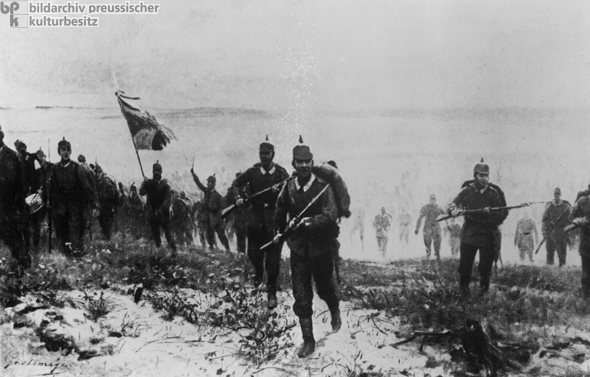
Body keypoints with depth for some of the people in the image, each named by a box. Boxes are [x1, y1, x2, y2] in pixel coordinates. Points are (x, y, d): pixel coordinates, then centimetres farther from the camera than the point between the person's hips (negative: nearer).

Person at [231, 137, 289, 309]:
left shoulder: (281, 173, -2)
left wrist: (279, 188, -25)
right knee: (253, 253, 7)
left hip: (274, 218, -2)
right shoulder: (253, 171, 4)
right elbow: (236, 183, 15)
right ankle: (258, 270, 43)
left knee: (273, 259, -1)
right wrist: (238, 197, -2)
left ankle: (271, 293, 11)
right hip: (255, 217, 2)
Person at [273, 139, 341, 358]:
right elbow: (280, 211, 13)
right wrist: (279, 231, 17)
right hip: (298, 250, 2)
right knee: (301, 298, 2)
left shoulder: (323, 187, -14)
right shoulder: (288, 188, -5)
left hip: (321, 249, -2)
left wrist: (309, 221, -37)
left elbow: (331, 215, -25)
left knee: (324, 289, 17)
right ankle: (308, 341, 13)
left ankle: (335, 311, 51)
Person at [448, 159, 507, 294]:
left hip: (488, 236, 0)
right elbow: (452, 205, -3)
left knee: (485, 269, 3)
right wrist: (454, 210, -26)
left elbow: (502, 215, -3)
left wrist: (489, 214, -22)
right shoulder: (467, 191, 1)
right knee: (464, 267, 3)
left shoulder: (494, 194, 0)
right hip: (468, 235, 1)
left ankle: (484, 292, 19)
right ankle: (463, 292, 20)